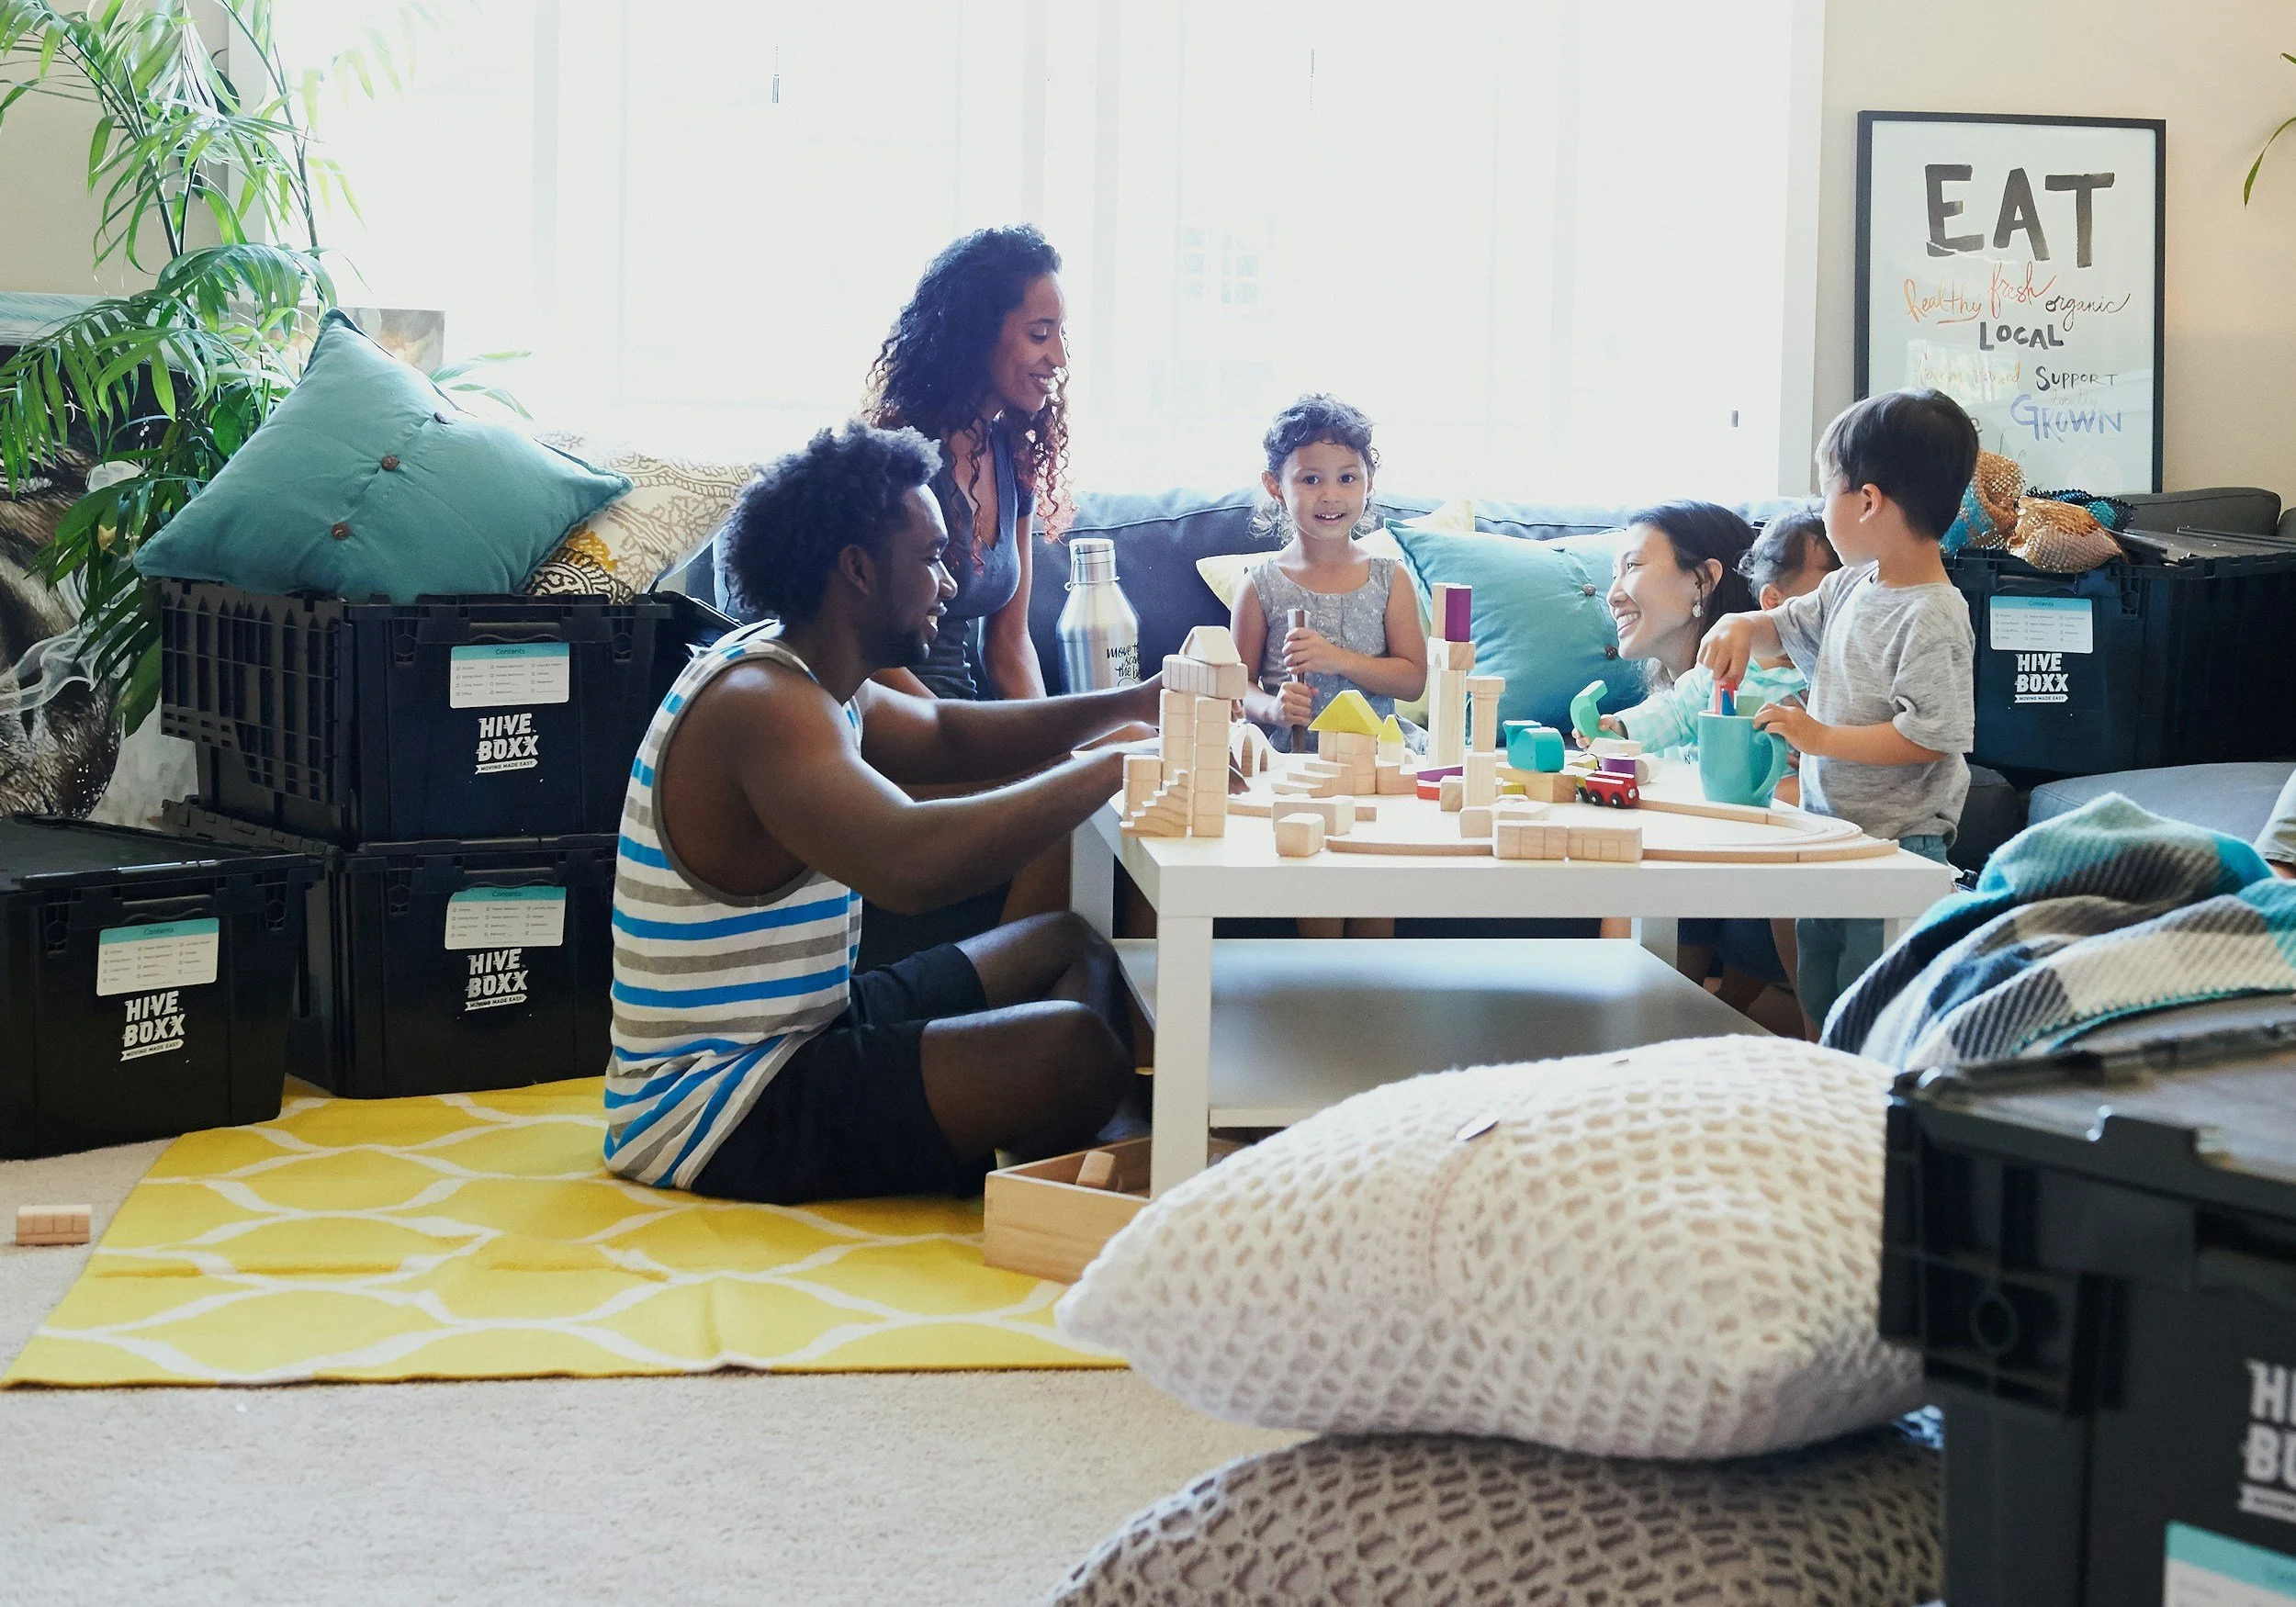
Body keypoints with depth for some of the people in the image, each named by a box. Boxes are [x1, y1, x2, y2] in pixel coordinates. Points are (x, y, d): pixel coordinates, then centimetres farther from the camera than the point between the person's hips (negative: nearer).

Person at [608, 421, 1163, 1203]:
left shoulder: (804, 673, 10)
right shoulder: (759, 702, -23)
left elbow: (943, 735, 27)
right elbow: (911, 863, -40)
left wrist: (1134, 704, 14)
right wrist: (1116, 767, -28)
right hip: (712, 1110, -11)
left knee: (1068, 946, 18)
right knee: (1075, 1047, -26)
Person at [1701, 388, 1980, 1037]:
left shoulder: (1933, 620, -21)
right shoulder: (1850, 587, 6)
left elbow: (1925, 737, -25)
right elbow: (1789, 626, 24)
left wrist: (1821, 736, -22)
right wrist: (1742, 628, 2)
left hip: (1896, 842, -9)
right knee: (1817, 1003, 18)